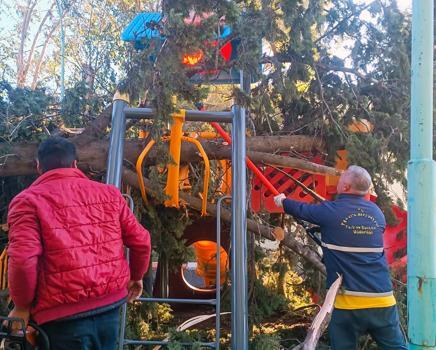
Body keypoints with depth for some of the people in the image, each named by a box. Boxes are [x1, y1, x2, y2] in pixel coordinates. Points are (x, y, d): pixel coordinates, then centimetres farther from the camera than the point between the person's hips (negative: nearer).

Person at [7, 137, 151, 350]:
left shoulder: (28, 201, -5)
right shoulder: (108, 194, 7)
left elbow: (23, 260, -18)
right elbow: (141, 240, 6)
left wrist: (22, 306, -2)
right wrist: (136, 277, 23)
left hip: (63, 314, -4)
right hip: (110, 305, 5)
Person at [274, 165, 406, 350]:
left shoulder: (330, 211, -6)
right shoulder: (376, 212, 7)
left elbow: (301, 210, 12)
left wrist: (283, 201, 32)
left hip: (347, 302, -4)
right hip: (382, 300, 4)